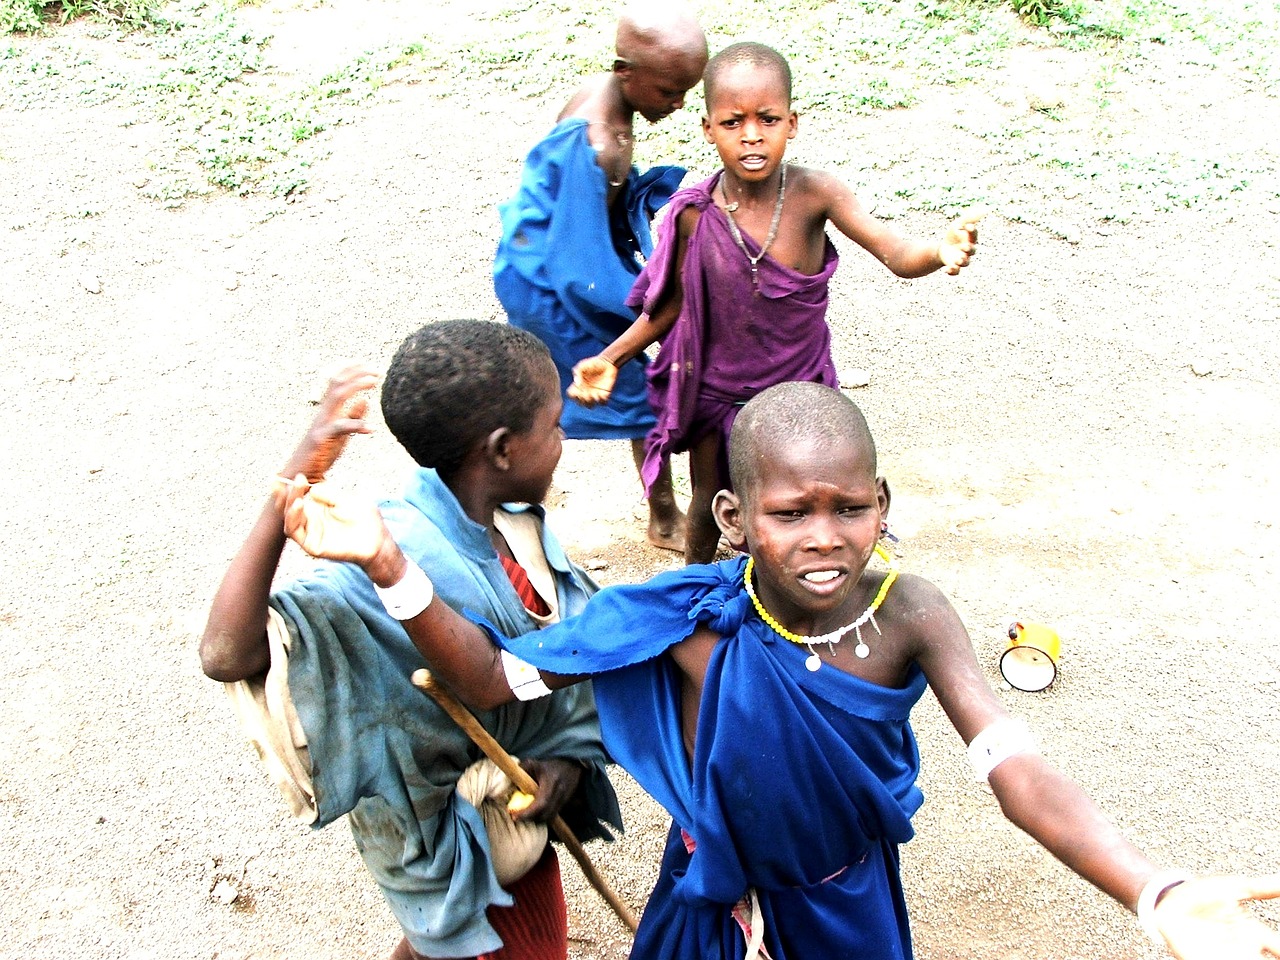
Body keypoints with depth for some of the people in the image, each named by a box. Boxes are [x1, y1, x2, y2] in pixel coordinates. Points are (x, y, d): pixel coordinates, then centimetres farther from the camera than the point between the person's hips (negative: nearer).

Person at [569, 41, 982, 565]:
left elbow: (897, 254, -32)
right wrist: (611, 358, -10)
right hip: (715, 389, 1)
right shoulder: (694, 215, -19)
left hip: (798, 385, -1)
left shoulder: (814, 194, -22)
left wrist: (941, 250, -54)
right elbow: (674, 302, -4)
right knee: (710, 505, 23)